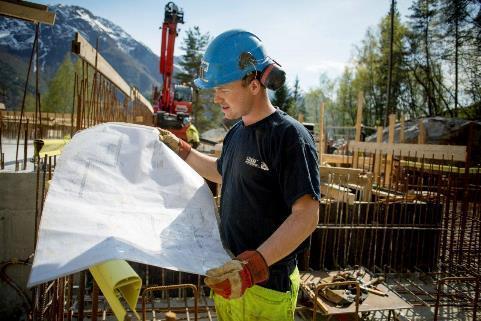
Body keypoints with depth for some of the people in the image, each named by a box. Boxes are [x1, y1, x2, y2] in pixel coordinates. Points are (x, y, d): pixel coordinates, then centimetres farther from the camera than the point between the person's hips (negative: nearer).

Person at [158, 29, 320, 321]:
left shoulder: (290, 136, -20)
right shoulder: (236, 133, 6)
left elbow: (307, 214, -23)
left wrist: (254, 266, -31)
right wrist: (181, 149, 19)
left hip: (267, 284, -7)